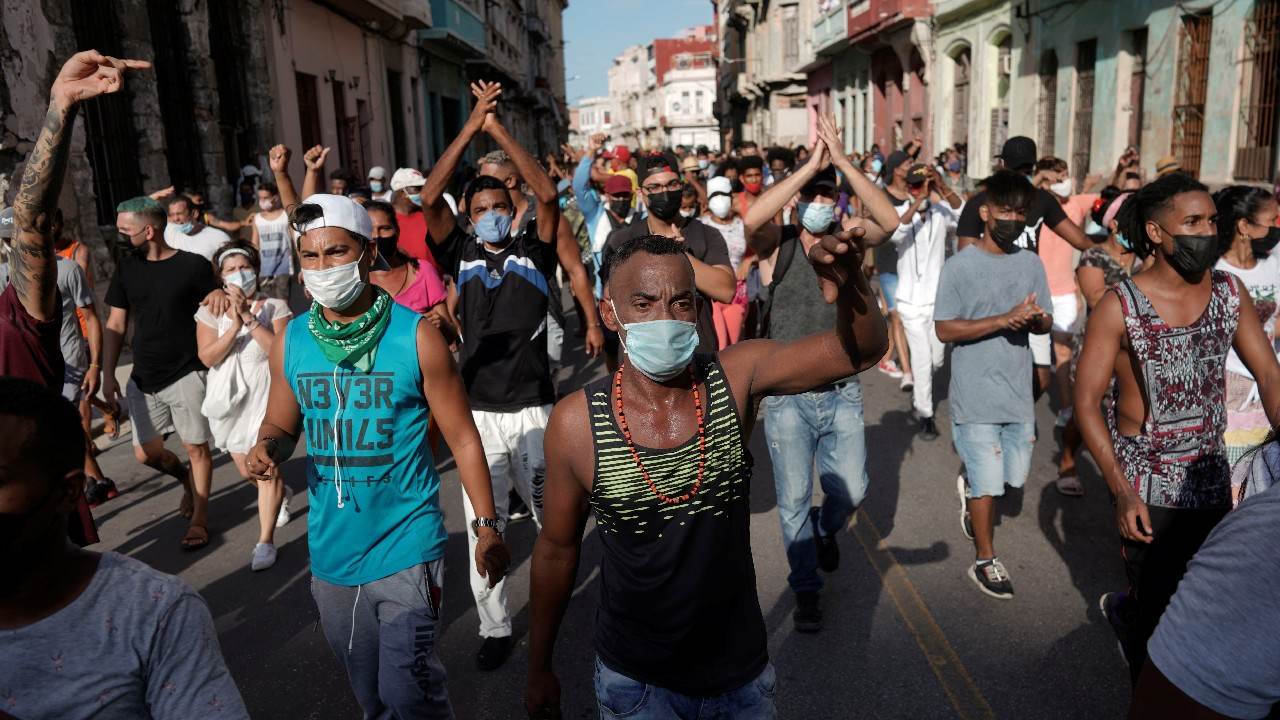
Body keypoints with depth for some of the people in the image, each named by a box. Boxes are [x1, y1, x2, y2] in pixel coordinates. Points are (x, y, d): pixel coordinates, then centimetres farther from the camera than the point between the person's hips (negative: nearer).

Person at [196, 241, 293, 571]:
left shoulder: (274, 306, -6)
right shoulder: (210, 310, 1)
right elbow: (208, 357, -11)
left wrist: (250, 319, -23)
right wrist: (235, 326, -23)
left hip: (265, 396, -4)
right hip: (229, 398, 4)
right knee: (246, 471, 14)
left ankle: (265, 541, 0)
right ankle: (281, 494, 47)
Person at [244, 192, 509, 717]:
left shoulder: (416, 336, -12)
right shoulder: (290, 341, -1)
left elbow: (462, 438, -7)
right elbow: (281, 425, 11)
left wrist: (486, 526, -9)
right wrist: (267, 447, -13)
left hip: (406, 544, -4)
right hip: (330, 550, 5)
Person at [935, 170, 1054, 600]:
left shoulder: (1032, 263, 6)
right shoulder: (960, 266, -9)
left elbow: (1044, 324, 10)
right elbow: (944, 330, -13)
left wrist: (1035, 319, -14)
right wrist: (1005, 319, -21)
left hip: (1019, 391, 5)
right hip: (976, 395, -5)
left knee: (1015, 477, 13)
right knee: (989, 483, 2)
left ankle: (969, 486, 45)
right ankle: (985, 561, 22)